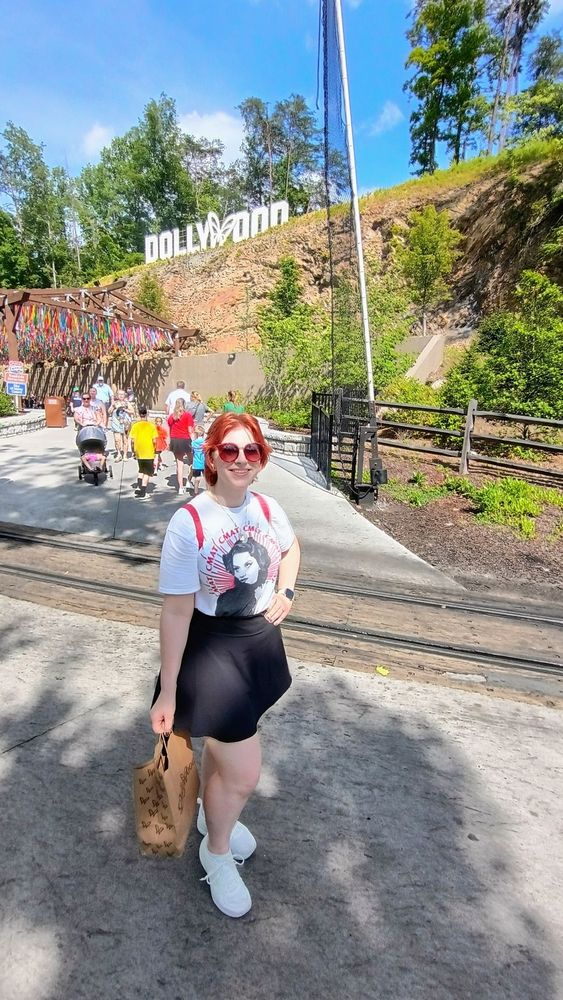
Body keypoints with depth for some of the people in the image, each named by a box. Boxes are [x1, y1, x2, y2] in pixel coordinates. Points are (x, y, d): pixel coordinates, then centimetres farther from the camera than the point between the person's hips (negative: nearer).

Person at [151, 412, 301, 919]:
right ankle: (216, 851, 38)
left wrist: (285, 592, 0)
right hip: (213, 650, -5)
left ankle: (212, 814, 59)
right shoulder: (189, 522, -24)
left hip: (262, 640, 6)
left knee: (224, 740, 27)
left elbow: (291, 548, 17)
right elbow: (177, 611, -20)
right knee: (244, 774, 4)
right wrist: (168, 690, -15)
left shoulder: (268, 509, -6)